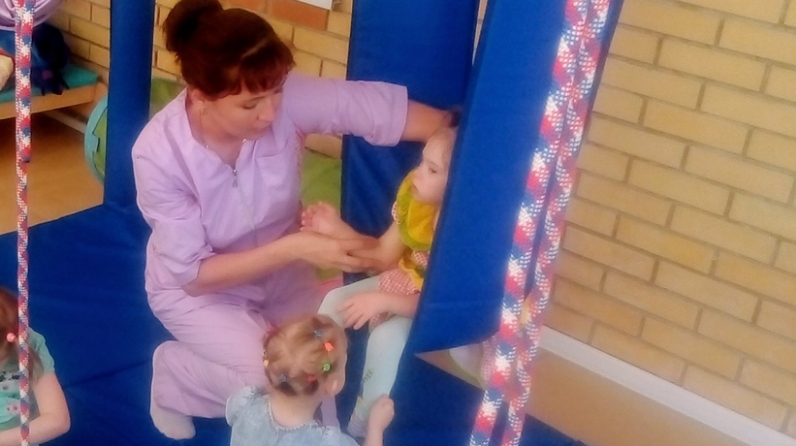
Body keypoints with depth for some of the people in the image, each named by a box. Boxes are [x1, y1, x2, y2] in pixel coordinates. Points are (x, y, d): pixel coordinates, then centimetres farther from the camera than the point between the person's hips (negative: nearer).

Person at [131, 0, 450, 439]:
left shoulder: (285, 97, -28)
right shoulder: (158, 153, -32)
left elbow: (385, 106, -28)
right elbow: (194, 273, -27)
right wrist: (295, 248, -35)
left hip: (278, 272, 4)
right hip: (195, 288, -4)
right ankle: (172, 375, 8)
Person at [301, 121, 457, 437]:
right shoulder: (414, 194, -12)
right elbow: (384, 256, -3)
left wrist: (384, 301, -35)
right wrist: (336, 229, -14)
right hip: (403, 282, 8)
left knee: (387, 337, -31)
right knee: (333, 303, -7)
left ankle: (361, 428, -8)